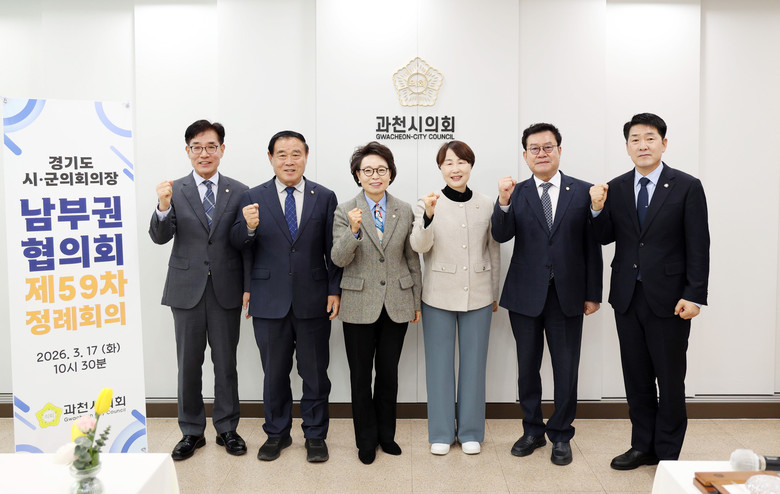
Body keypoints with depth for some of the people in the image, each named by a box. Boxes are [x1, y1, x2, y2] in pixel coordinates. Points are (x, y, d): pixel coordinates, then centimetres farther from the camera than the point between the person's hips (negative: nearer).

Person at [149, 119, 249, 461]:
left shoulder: (239, 192, 2)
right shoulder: (174, 191, 1)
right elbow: (159, 237, -8)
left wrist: (249, 288, -3)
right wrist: (163, 208, -28)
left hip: (226, 291, 0)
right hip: (187, 290, 0)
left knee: (226, 363, 10)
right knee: (188, 364, 10)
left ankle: (227, 428, 26)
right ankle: (192, 431, 25)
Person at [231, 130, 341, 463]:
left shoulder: (325, 197, 3)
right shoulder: (253, 197, 2)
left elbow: (333, 250, 3)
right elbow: (237, 243, -5)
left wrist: (334, 291, -3)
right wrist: (249, 226, -26)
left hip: (313, 301, 0)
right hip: (270, 302, 0)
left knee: (315, 373, 9)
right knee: (274, 372, 13)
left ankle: (315, 435, 26)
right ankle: (277, 433, 31)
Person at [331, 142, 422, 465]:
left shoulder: (405, 211, 4)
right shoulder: (345, 211, -3)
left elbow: (412, 258, 8)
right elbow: (338, 259, -11)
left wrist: (417, 301, 9)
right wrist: (353, 231, -29)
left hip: (396, 304, 2)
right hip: (360, 305, -2)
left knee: (389, 373, 12)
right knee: (361, 376, 9)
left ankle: (386, 434, 31)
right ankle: (366, 439, 26)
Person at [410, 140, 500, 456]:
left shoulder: (486, 205, 4)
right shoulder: (428, 203, -3)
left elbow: (493, 252, 11)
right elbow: (419, 246, -14)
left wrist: (495, 293, 13)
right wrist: (428, 216, -31)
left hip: (477, 296, 2)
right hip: (439, 296, -2)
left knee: (473, 363, 9)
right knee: (439, 363, 7)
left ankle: (470, 432, 23)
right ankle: (441, 433, 20)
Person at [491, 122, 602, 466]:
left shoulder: (582, 191, 1)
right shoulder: (516, 193, 2)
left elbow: (592, 245, 1)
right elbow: (501, 236, -11)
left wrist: (593, 293, -1)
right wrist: (503, 202, -27)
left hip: (567, 295, 0)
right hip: (525, 295, 1)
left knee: (566, 369, 8)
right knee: (527, 367, 13)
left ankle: (561, 435, 26)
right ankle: (532, 430, 31)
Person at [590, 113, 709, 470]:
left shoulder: (687, 187, -4)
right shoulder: (615, 188, 6)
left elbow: (698, 247, -7)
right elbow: (606, 238, 5)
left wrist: (694, 296, -12)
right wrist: (598, 209, -13)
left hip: (668, 299, -4)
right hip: (627, 297, 4)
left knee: (670, 380, 8)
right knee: (636, 377, 14)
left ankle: (668, 454, 23)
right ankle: (643, 446, 28)